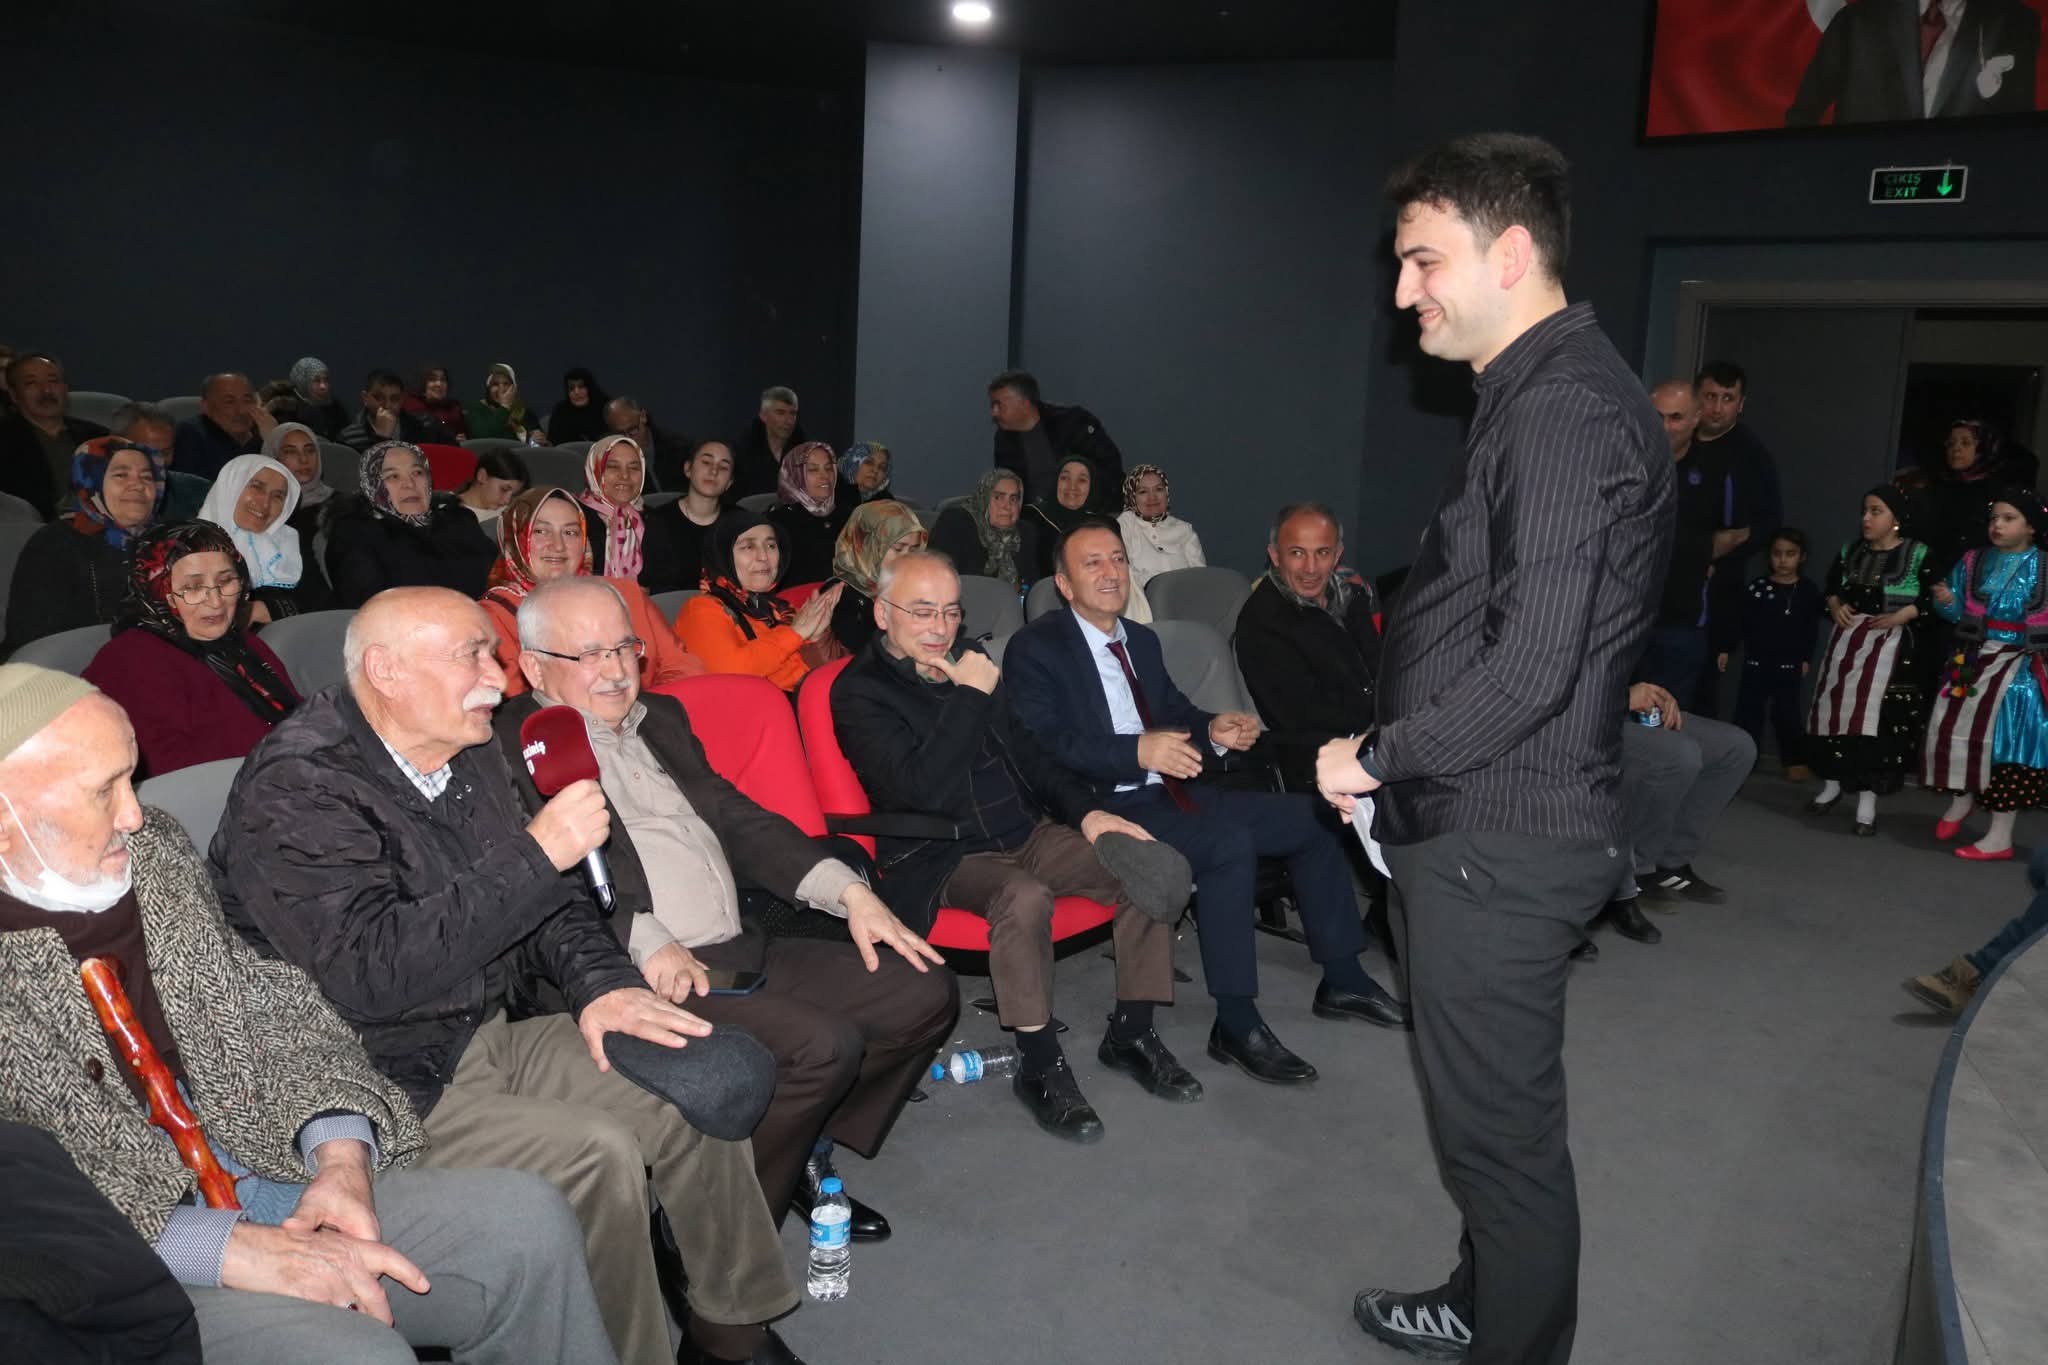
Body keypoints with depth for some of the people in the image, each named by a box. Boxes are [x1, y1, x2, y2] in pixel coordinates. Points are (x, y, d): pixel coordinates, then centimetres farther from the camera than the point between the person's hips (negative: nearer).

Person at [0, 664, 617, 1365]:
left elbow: (273, 1006, 11)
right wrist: (225, 1248, -23)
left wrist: (340, 1154, -5)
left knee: (527, 1215, -6)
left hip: (279, 1181, 7)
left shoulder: (155, 852, 8)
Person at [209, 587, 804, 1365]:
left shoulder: (467, 756, 6)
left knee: (699, 1092, -3)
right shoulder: (295, 796, -20)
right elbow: (373, 973, -31)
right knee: (595, 1153, -26)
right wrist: (538, 854, -31)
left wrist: (602, 982, -4)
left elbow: (545, 897, 15)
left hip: (494, 1030, 8)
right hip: (385, 1085, -8)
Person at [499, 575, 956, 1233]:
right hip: (645, 976, -8)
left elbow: (737, 816, 18)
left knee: (926, 992, 0)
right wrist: (645, 941, -29)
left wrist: (850, 891, 6)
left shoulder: (659, 717, 21)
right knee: (823, 1044, -27)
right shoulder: (507, 747, -4)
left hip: (742, 953, 9)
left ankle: (801, 1152, 14)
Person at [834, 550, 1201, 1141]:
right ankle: (1041, 1068, -19)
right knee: (1024, 896, -38)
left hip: (1028, 832, 7)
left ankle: (1131, 1033, 3)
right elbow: (922, 789, -23)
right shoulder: (859, 692, -8)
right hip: (943, 856, -7)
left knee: (1159, 868, -11)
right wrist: (971, 696, -18)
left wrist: (1086, 812, 5)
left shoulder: (969, 660, 13)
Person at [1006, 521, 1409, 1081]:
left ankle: (1341, 980, 16)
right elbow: (1042, 743, -19)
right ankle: (1236, 1025, -22)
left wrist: (1213, 729, 0)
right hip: (1104, 808, -8)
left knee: (1311, 817, 3)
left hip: (1171, 792, 9)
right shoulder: (1034, 649, -6)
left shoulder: (1142, 641, 19)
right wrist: (1137, 752, -31)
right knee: (1230, 844, -32)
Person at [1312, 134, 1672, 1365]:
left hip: (1501, 840, -10)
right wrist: (1397, 760, 12)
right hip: (1486, 821, 10)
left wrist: (1375, 757, -14)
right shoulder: (1546, 393, 13)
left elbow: (1531, 665, -26)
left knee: (1500, 1124, 6)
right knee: (1491, 1110, 23)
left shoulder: (1564, 408, -19)